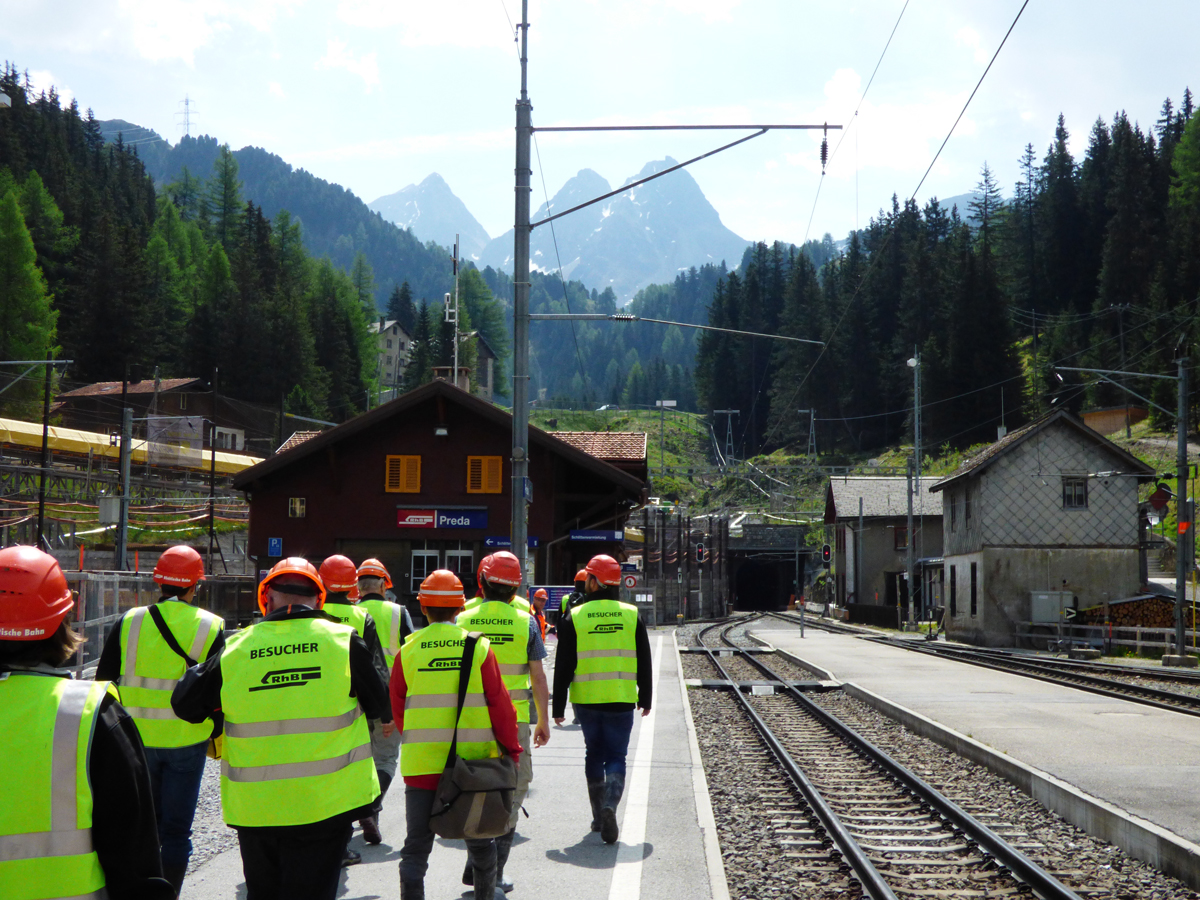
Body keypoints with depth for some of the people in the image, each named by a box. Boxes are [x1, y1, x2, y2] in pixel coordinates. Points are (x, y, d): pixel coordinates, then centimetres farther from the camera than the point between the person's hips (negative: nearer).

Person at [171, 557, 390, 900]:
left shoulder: (236, 649, -3)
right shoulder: (343, 641, -7)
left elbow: (184, 705, 8)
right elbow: (381, 706, 4)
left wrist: (200, 668, 25)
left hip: (253, 806, 2)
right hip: (324, 804, -2)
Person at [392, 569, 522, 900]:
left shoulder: (409, 650, -2)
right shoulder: (479, 647, -5)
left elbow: (398, 709, 7)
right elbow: (500, 705, -3)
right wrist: (511, 750, 8)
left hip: (421, 762, 0)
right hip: (474, 761, 0)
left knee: (416, 847, 5)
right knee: (480, 841, 17)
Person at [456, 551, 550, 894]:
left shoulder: (463, 621, -1)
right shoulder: (526, 623, -3)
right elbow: (538, 676, 0)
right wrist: (543, 720, 10)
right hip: (514, 719, -1)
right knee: (511, 791, 6)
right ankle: (494, 872, 3)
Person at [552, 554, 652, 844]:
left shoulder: (574, 618, -3)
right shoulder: (631, 615, 2)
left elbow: (563, 666, -3)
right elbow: (644, 663, 8)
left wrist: (558, 707, 3)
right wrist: (645, 698, 20)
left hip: (586, 700, 0)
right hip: (621, 700, 0)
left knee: (594, 754, 16)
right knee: (616, 756, 4)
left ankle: (598, 816, 19)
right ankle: (609, 806, -21)